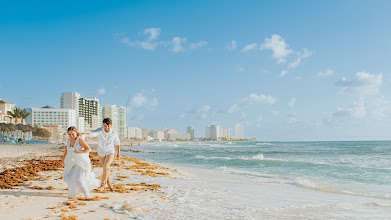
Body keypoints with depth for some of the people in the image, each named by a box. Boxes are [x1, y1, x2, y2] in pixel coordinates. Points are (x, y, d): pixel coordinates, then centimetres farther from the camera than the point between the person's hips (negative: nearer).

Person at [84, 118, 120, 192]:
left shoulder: (114, 133, -14)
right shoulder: (99, 131, -18)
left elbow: (117, 143, 3)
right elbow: (91, 134, -38)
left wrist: (118, 153, 13)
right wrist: (83, 135, -59)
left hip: (110, 152, -2)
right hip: (101, 153, 2)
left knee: (106, 167, -24)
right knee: (106, 169, 11)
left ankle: (102, 185, -13)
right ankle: (110, 185, 29)